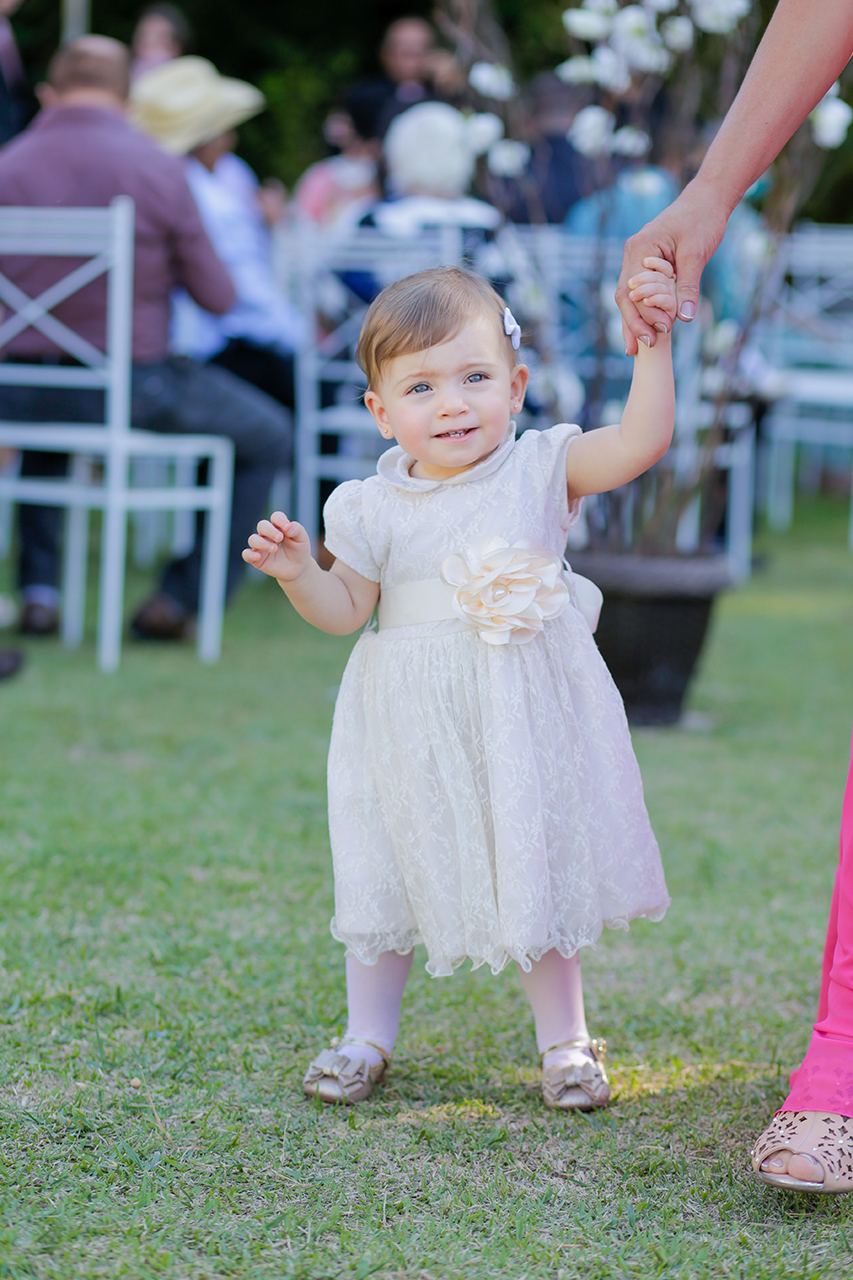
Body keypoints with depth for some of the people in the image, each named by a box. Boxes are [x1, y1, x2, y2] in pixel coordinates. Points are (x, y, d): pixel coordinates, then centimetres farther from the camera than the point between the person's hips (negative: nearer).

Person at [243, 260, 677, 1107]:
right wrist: (297, 573, -16)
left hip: (526, 717, 0)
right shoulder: (375, 508, -4)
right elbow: (345, 610, 2)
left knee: (542, 872, 9)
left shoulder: (541, 471, -5)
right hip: (414, 725, 1)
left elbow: (642, 440, -16)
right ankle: (369, 1034, 28)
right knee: (391, 873, 10)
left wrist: (651, 341, -23)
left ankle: (563, 1039, 25)